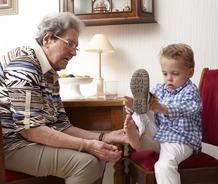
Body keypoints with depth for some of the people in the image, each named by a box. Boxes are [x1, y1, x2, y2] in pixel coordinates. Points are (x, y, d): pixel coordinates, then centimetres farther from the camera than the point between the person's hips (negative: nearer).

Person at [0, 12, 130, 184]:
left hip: (32, 142, 9)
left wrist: (104, 137, -3)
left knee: (99, 157, 3)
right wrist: (87, 145, -25)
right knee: (85, 162, -22)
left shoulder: (50, 73, 11)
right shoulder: (24, 63, -17)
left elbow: (61, 126, 8)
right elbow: (30, 129, -24)